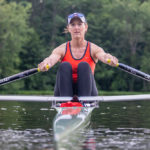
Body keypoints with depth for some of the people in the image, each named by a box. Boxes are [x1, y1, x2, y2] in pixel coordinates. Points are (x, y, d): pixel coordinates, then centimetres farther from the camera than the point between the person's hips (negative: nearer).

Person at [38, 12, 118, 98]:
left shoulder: (93, 49, 2)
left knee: (84, 66, -25)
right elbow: (51, 59, -19)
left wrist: (110, 59, -48)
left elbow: (103, 56, -21)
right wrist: (45, 65, -45)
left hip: (86, 91, 0)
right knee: (64, 66, -24)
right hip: (65, 91, 1)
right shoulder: (62, 49, 3)